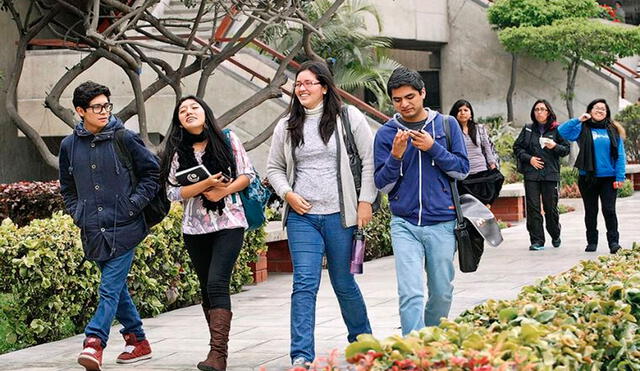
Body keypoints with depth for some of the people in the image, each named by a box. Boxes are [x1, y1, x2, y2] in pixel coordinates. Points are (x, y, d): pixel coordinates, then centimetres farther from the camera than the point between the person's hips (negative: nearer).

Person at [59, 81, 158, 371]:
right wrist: (77, 215, 9)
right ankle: (137, 341, 24)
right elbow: (67, 188, 22)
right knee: (117, 287, 13)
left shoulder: (125, 139, -4)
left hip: (123, 227, -5)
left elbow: (151, 173, 3)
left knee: (110, 288, -12)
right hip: (94, 231, 5)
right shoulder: (69, 146, 7)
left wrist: (133, 205, -5)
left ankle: (94, 343, -18)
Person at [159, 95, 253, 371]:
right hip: (195, 229, 3)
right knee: (207, 288, 8)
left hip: (228, 224, -3)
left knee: (216, 283, -17)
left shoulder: (227, 139, 2)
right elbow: (172, 191, -2)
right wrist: (205, 185, -17)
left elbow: (247, 174, 4)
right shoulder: (177, 151, 5)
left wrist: (223, 191, -13)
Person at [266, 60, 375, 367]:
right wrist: (287, 194, 0)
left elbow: (369, 161, 1)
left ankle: (362, 340, 31)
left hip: (339, 215, -2)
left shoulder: (348, 118, 1)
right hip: (301, 216, 2)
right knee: (304, 284, -7)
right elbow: (274, 168, 18)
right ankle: (301, 356, -10)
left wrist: (365, 201, -6)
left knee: (344, 284, 10)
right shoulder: (287, 127, 10)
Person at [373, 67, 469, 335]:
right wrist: (396, 156, -16)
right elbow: (382, 184, 2)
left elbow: (462, 170, 1)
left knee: (442, 293, 10)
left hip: (442, 223, 1)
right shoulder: (386, 134, 3)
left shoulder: (447, 125, 5)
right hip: (404, 225, -1)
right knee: (410, 294, -12)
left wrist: (433, 148, -11)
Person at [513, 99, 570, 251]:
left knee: (551, 207, 3)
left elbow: (566, 149, 7)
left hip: (550, 173, -1)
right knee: (533, 207, -4)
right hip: (531, 174, 1)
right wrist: (529, 158, -4)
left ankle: (555, 236, 27)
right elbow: (517, 148, 11)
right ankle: (537, 240, -1)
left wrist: (555, 146, -13)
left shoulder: (556, 130, 6)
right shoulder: (528, 130, 10)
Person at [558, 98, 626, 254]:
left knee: (609, 210, -5)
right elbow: (562, 131, -9)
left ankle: (613, 241, 3)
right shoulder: (583, 129, 3)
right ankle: (592, 242, 19)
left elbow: (620, 155, 3)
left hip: (608, 178, -1)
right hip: (588, 178, 1)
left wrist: (620, 177, -6)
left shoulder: (613, 130, 5)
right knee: (590, 211, 10)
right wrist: (578, 120, -14)